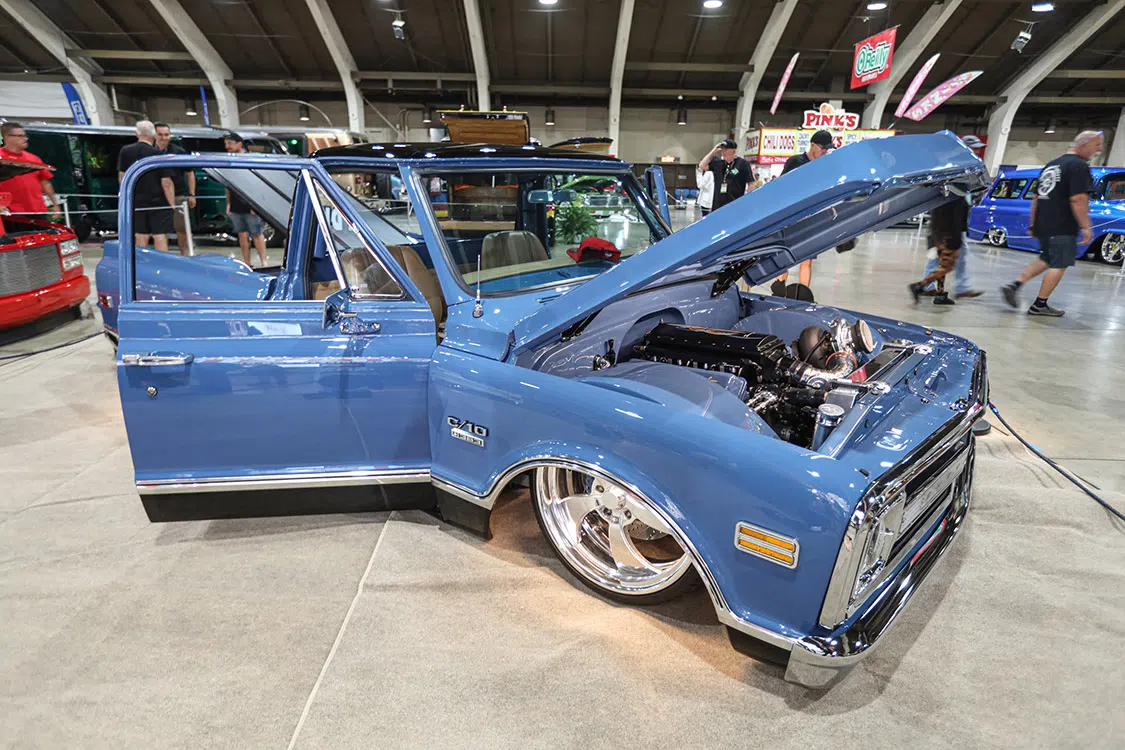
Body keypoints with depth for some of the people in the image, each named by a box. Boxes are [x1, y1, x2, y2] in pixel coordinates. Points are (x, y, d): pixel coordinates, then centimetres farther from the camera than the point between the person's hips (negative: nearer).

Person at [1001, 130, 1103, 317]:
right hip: (1062, 227, -8)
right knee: (1059, 265, 1)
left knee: (1046, 260, 21)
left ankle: (1014, 285, 7)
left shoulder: (1052, 164, 16)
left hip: (1043, 224, 8)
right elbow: (1078, 199, -20)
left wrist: (1033, 224, 24)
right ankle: (1039, 305, 4)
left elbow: (1036, 197, 19)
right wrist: (1086, 227, -18)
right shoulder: (1079, 165, -11)